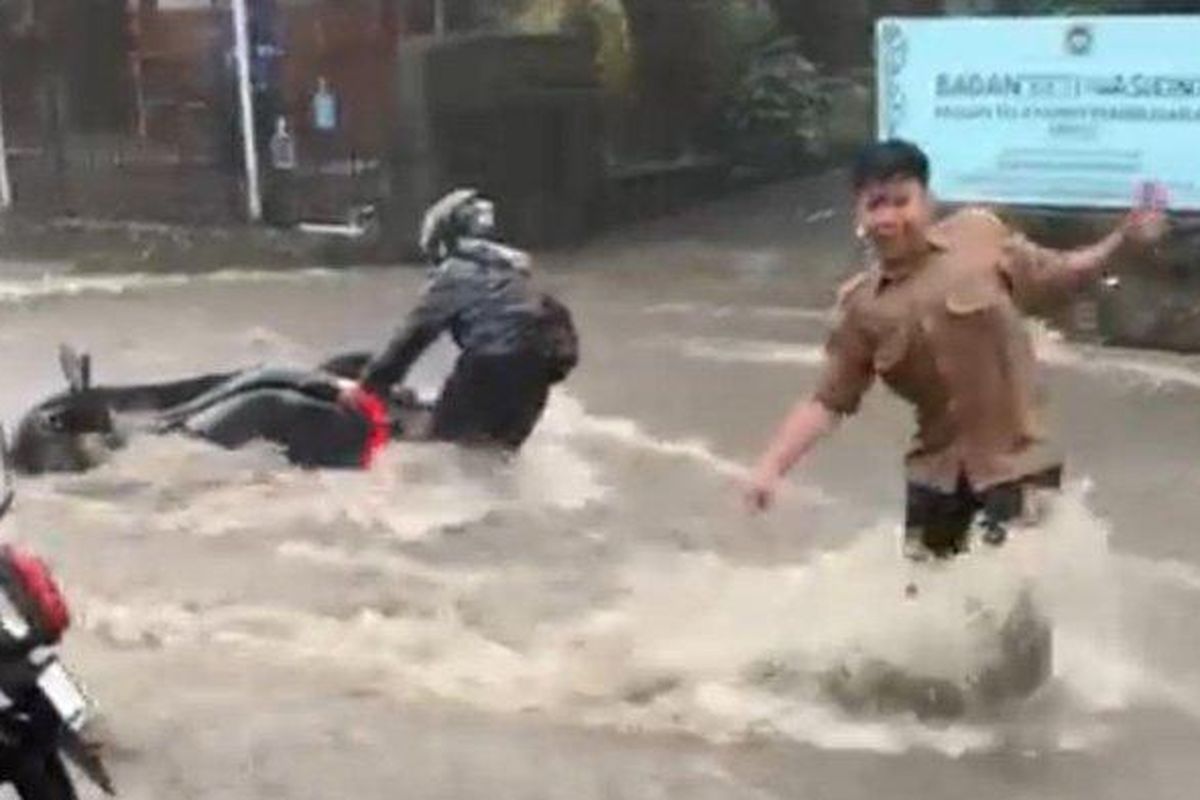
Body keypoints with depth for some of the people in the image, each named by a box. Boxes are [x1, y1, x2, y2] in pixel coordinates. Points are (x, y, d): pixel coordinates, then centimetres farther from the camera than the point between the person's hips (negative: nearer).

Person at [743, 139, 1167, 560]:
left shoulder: (980, 234, -6)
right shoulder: (861, 307, -3)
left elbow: (1055, 279, 7)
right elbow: (827, 401, -2)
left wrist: (1122, 238, -5)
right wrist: (770, 467, -11)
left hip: (1016, 462, -3)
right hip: (938, 472, 3)